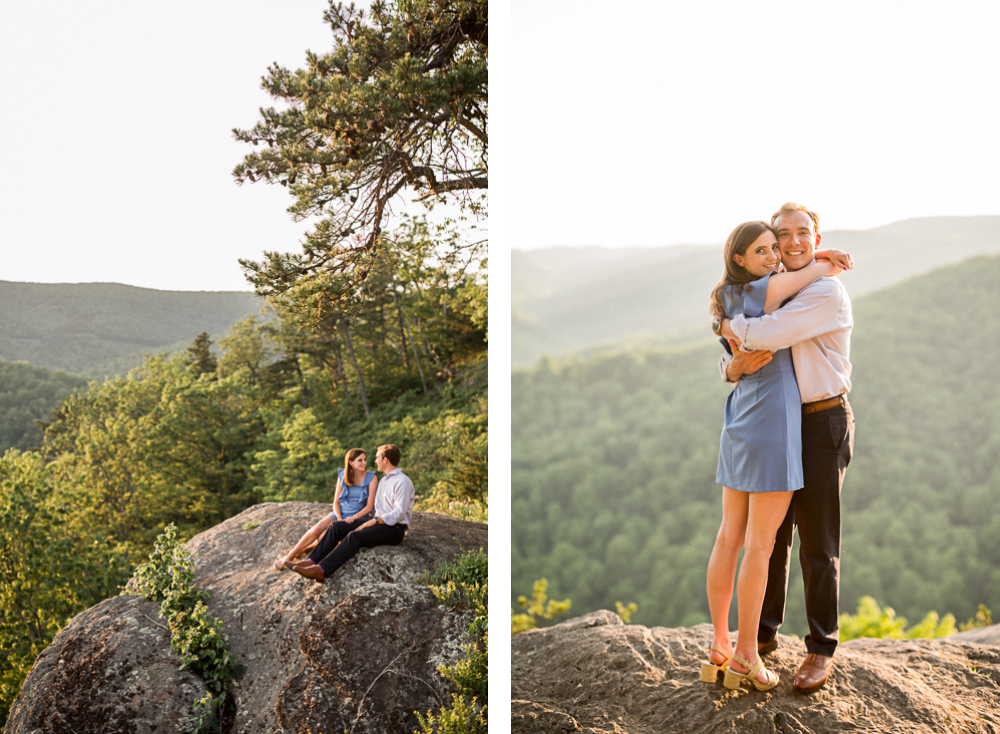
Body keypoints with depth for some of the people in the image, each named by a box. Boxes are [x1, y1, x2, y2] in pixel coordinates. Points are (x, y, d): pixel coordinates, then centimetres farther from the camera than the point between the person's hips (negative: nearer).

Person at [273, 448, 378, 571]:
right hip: (340, 513, 3)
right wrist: (339, 518, -14)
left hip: (359, 516, -3)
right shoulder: (342, 476, 2)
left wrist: (353, 518, -21)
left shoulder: (371, 478, -8)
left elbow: (369, 506, -9)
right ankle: (290, 555, -11)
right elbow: (336, 502, 4)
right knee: (317, 528, -23)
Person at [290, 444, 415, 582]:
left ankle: (321, 570, -38)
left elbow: (400, 512, -20)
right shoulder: (384, 480, 21)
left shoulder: (403, 481, -11)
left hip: (394, 530, -9)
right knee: (336, 527, -6)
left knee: (354, 536, -31)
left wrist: (375, 521, -24)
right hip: (380, 524, 9)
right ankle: (311, 562, -15)